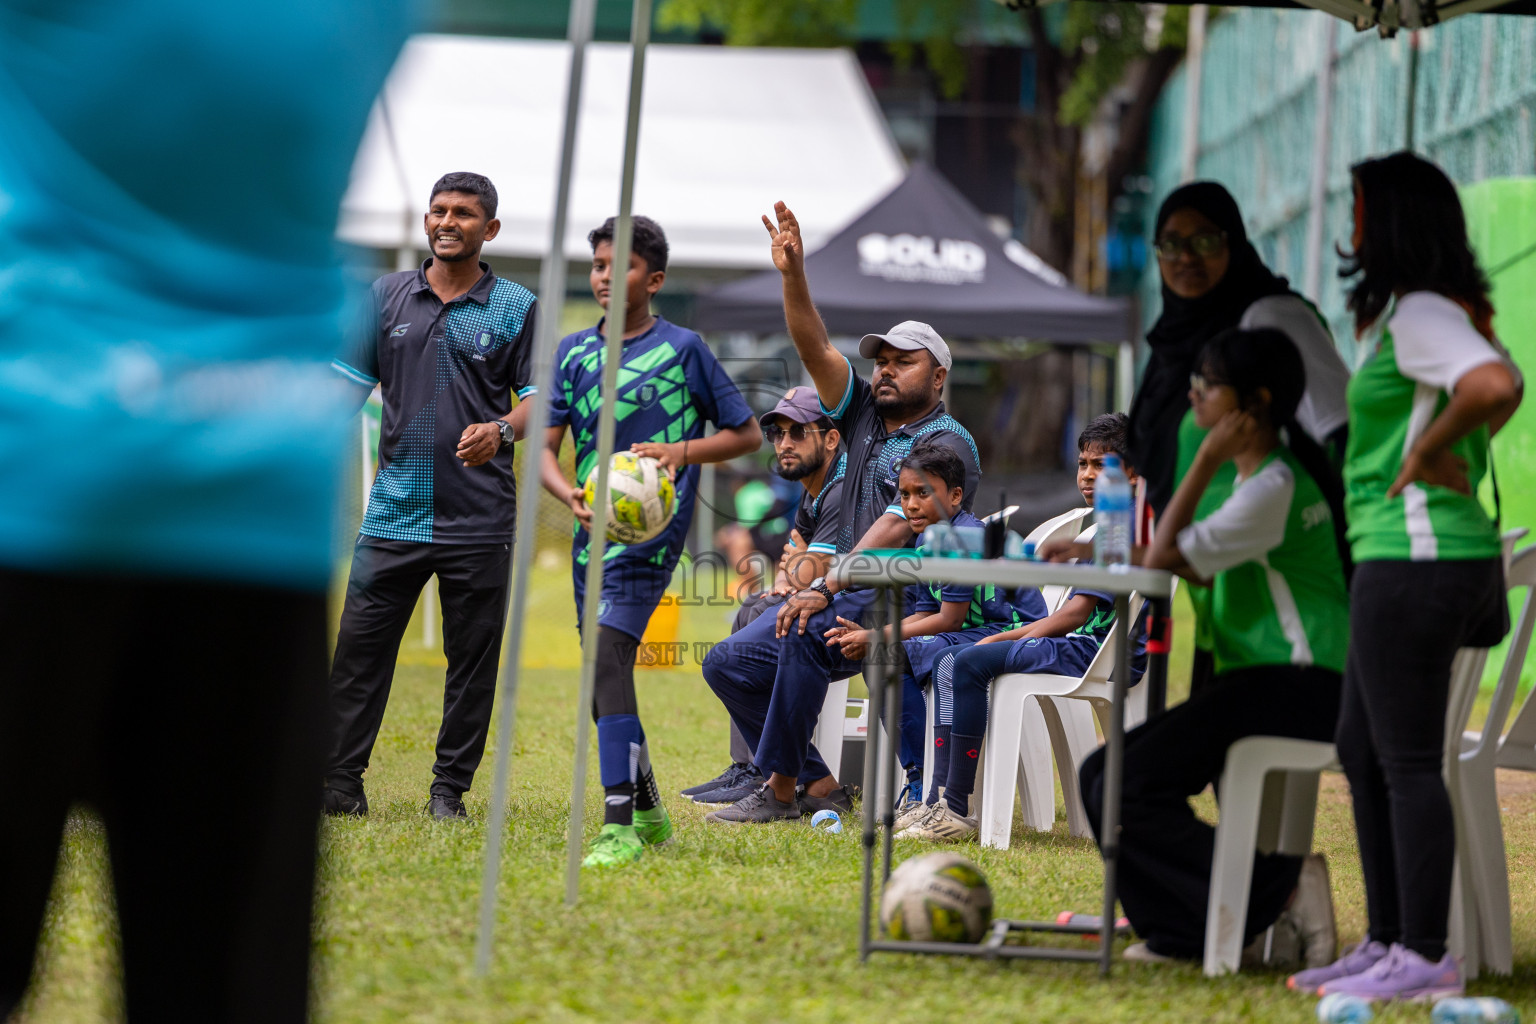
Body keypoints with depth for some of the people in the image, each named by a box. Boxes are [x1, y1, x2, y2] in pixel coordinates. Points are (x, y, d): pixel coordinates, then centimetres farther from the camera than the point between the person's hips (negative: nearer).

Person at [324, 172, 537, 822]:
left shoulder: (517, 307, 4)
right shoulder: (386, 296, 11)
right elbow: (351, 385, 14)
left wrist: (502, 430, -18)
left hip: (479, 519, -2)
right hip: (393, 512, 2)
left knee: (471, 658, 3)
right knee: (359, 647, -2)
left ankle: (450, 788, 11)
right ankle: (339, 782, 3)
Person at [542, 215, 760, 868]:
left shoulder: (682, 348, -1)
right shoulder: (573, 352, 10)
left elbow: (746, 434, 5)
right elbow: (545, 447, 5)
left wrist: (681, 452, -13)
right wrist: (574, 498, -15)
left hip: (653, 526, -6)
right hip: (594, 527, 6)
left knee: (606, 649, -23)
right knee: (603, 673, 14)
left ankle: (620, 828, -28)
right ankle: (647, 810, 35)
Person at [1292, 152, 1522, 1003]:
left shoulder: (1420, 316, -15)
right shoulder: (1427, 312, 17)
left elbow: (1497, 389, -33)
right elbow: (1496, 392, 34)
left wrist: (1426, 453, -20)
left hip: (1417, 557, -11)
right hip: (1398, 557, 11)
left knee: (1407, 760, -6)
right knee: (1362, 750, 15)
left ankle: (1425, 959, -3)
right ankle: (1387, 942, 19)